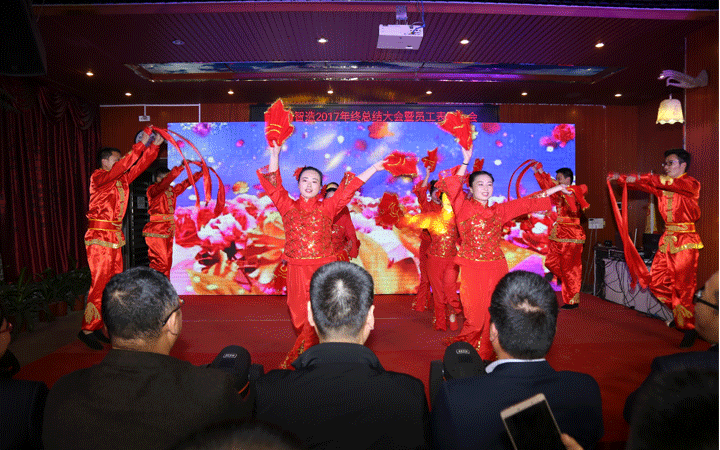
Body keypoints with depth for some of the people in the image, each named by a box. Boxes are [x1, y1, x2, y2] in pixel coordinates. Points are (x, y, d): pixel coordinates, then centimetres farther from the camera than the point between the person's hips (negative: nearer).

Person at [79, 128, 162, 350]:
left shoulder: (121, 179, 13)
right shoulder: (98, 177, -8)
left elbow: (138, 166, 11)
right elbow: (125, 165, -21)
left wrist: (154, 146, 2)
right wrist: (141, 144, -21)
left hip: (115, 237, 8)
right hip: (99, 237, -8)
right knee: (100, 284, -8)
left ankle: (100, 327, 16)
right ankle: (87, 329, 3)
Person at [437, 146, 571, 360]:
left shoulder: (499, 211, 12)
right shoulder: (464, 208, 0)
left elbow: (527, 203, 20)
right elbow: (452, 187, -16)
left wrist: (557, 188, 24)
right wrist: (466, 162, -17)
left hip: (496, 268, 4)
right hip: (472, 269, -4)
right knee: (476, 317, -2)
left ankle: (487, 355, 21)